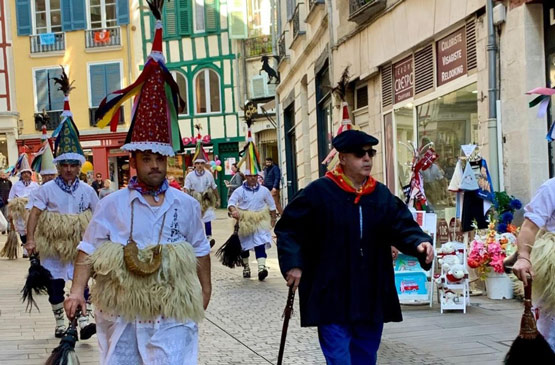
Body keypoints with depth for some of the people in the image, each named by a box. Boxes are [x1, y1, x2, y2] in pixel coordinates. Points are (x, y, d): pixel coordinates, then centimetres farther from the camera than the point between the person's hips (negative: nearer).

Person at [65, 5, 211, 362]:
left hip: (170, 318, 0)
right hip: (120, 315, 1)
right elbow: (89, 250, -2)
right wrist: (78, 290, -14)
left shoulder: (186, 205, 2)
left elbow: (200, 252, 11)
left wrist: (205, 291, 14)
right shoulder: (112, 204, -2)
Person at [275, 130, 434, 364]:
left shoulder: (382, 195, 7)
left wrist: (419, 243, -19)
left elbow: (402, 227, 2)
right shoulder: (318, 192, -7)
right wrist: (292, 263, -14)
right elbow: (288, 228, -2)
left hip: (371, 298, 5)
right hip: (331, 296, -5)